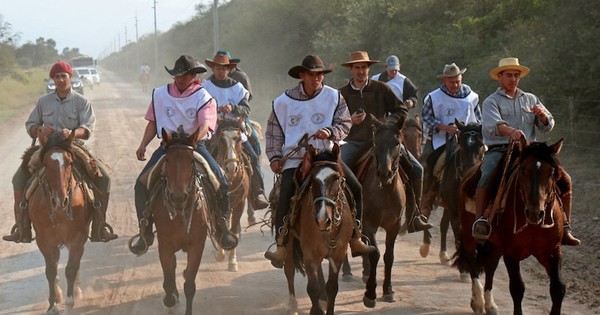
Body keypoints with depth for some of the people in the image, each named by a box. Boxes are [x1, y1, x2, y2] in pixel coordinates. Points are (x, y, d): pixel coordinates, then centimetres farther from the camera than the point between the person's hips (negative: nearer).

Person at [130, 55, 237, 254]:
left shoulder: (203, 98, -3)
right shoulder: (160, 94, 7)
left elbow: (205, 125, -17)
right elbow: (153, 123, 14)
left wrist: (192, 140, -37)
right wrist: (143, 145, 0)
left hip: (195, 145, -2)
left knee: (221, 182, -20)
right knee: (141, 184, -15)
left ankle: (222, 227, 0)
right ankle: (145, 232, -2)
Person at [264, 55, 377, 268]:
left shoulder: (334, 97, 3)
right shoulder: (284, 101, 4)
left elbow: (344, 124, 0)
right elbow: (273, 131, 12)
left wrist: (329, 132, -20)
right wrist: (275, 157, 3)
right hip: (293, 158, -1)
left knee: (355, 188, -10)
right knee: (286, 194, -22)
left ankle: (355, 239, 2)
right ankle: (281, 246, -16)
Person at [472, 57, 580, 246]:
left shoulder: (531, 99, 20)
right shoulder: (491, 101, 6)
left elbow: (547, 127, 14)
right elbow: (492, 125, -15)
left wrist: (543, 115, -11)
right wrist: (511, 131, -36)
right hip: (499, 150, -4)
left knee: (563, 179, -11)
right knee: (487, 177, -36)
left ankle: (564, 227, -5)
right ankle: (480, 221, -33)